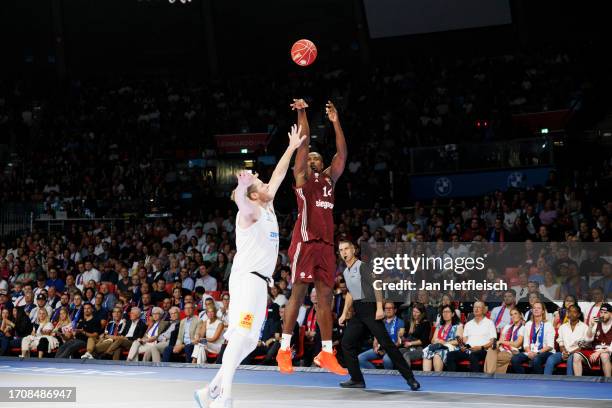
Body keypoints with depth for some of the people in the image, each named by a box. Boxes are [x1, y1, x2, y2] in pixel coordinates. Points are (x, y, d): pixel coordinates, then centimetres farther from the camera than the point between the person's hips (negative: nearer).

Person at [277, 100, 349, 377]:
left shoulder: (329, 179, 21)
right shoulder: (302, 176, 6)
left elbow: (342, 154, 15)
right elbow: (304, 143, -3)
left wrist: (335, 122, 13)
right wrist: (302, 113, -6)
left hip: (326, 244, 6)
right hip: (305, 241, -6)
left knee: (326, 296, 4)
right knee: (298, 293, -6)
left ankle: (326, 353, 5)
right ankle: (284, 350, -2)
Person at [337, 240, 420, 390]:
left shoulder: (362, 266, -8)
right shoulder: (346, 272, 17)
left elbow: (376, 285, -15)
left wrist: (379, 308, -24)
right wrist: (344, 313, 23)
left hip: (370, 309, -8)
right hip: (358, 313, 8)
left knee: (386, 343, -13)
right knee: (346, 343, 1)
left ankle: (410, 378, -11)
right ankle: (357, 379, 8)